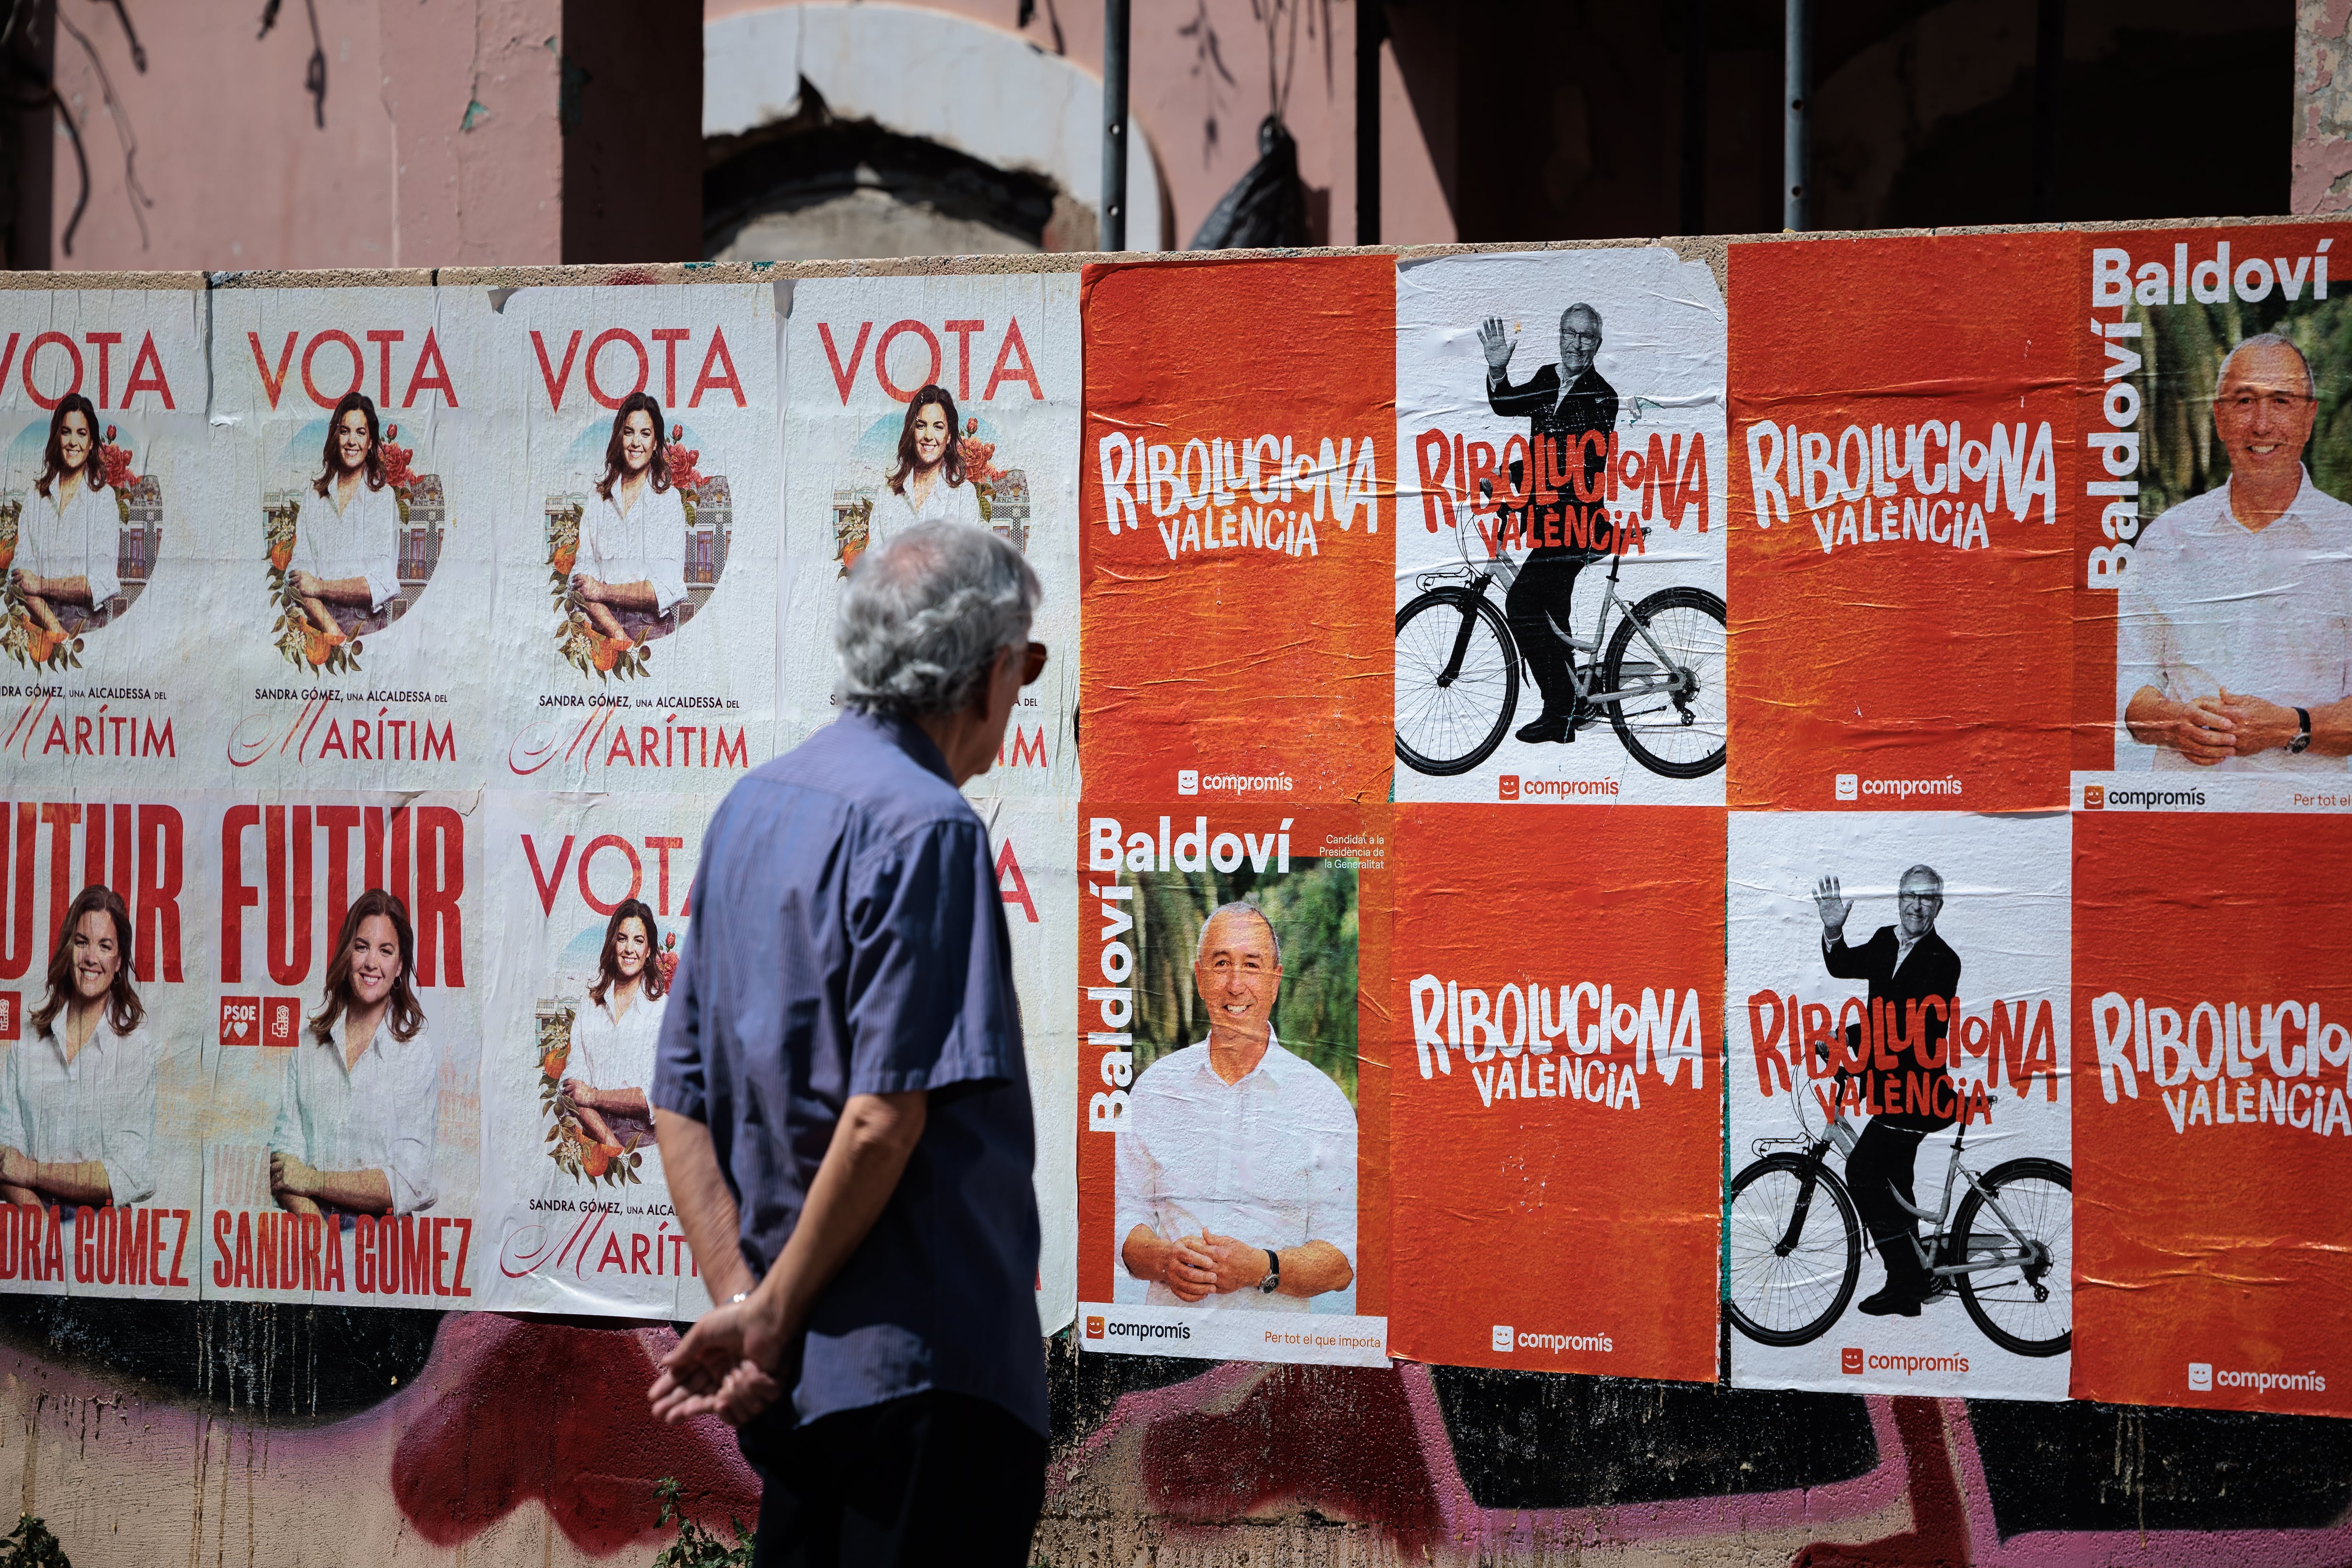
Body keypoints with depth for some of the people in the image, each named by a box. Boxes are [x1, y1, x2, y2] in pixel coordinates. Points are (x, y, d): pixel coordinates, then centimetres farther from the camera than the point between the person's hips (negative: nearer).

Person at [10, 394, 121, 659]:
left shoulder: (104, 500, 5)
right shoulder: (35, 496, 13)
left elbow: (102, 584, -3)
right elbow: (21, 570, 2)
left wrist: (41, 585, -7)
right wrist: (56, 632, -11)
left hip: (89, 626, -2)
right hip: (38, 626, 2)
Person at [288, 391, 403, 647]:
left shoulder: (384, 498, 7)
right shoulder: (313, 498, 14)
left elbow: (384, 584, -3)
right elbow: (299, 572, 3)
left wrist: (321, 587, -10)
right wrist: (333, 634, -13)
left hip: (370, 627, -2)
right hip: (318, 631, 2)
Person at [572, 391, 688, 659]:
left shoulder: (669, 500, 7)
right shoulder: (597, 499, 13)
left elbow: (669, 588, -3)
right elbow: (582, 575, 3)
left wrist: (602, 591, -7)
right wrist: (619, 637, -12)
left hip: (654, 633, -2)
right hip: (601, 635, 2)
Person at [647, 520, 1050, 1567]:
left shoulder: (749, 810, 13)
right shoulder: (925, 827, -13)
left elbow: (682, 1104, 11)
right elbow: (885, 1119, -20)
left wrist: (738, 1296, 2)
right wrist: (773, 1314, -10)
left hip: (799, 1379, 9)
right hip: (924, 1364, -9)